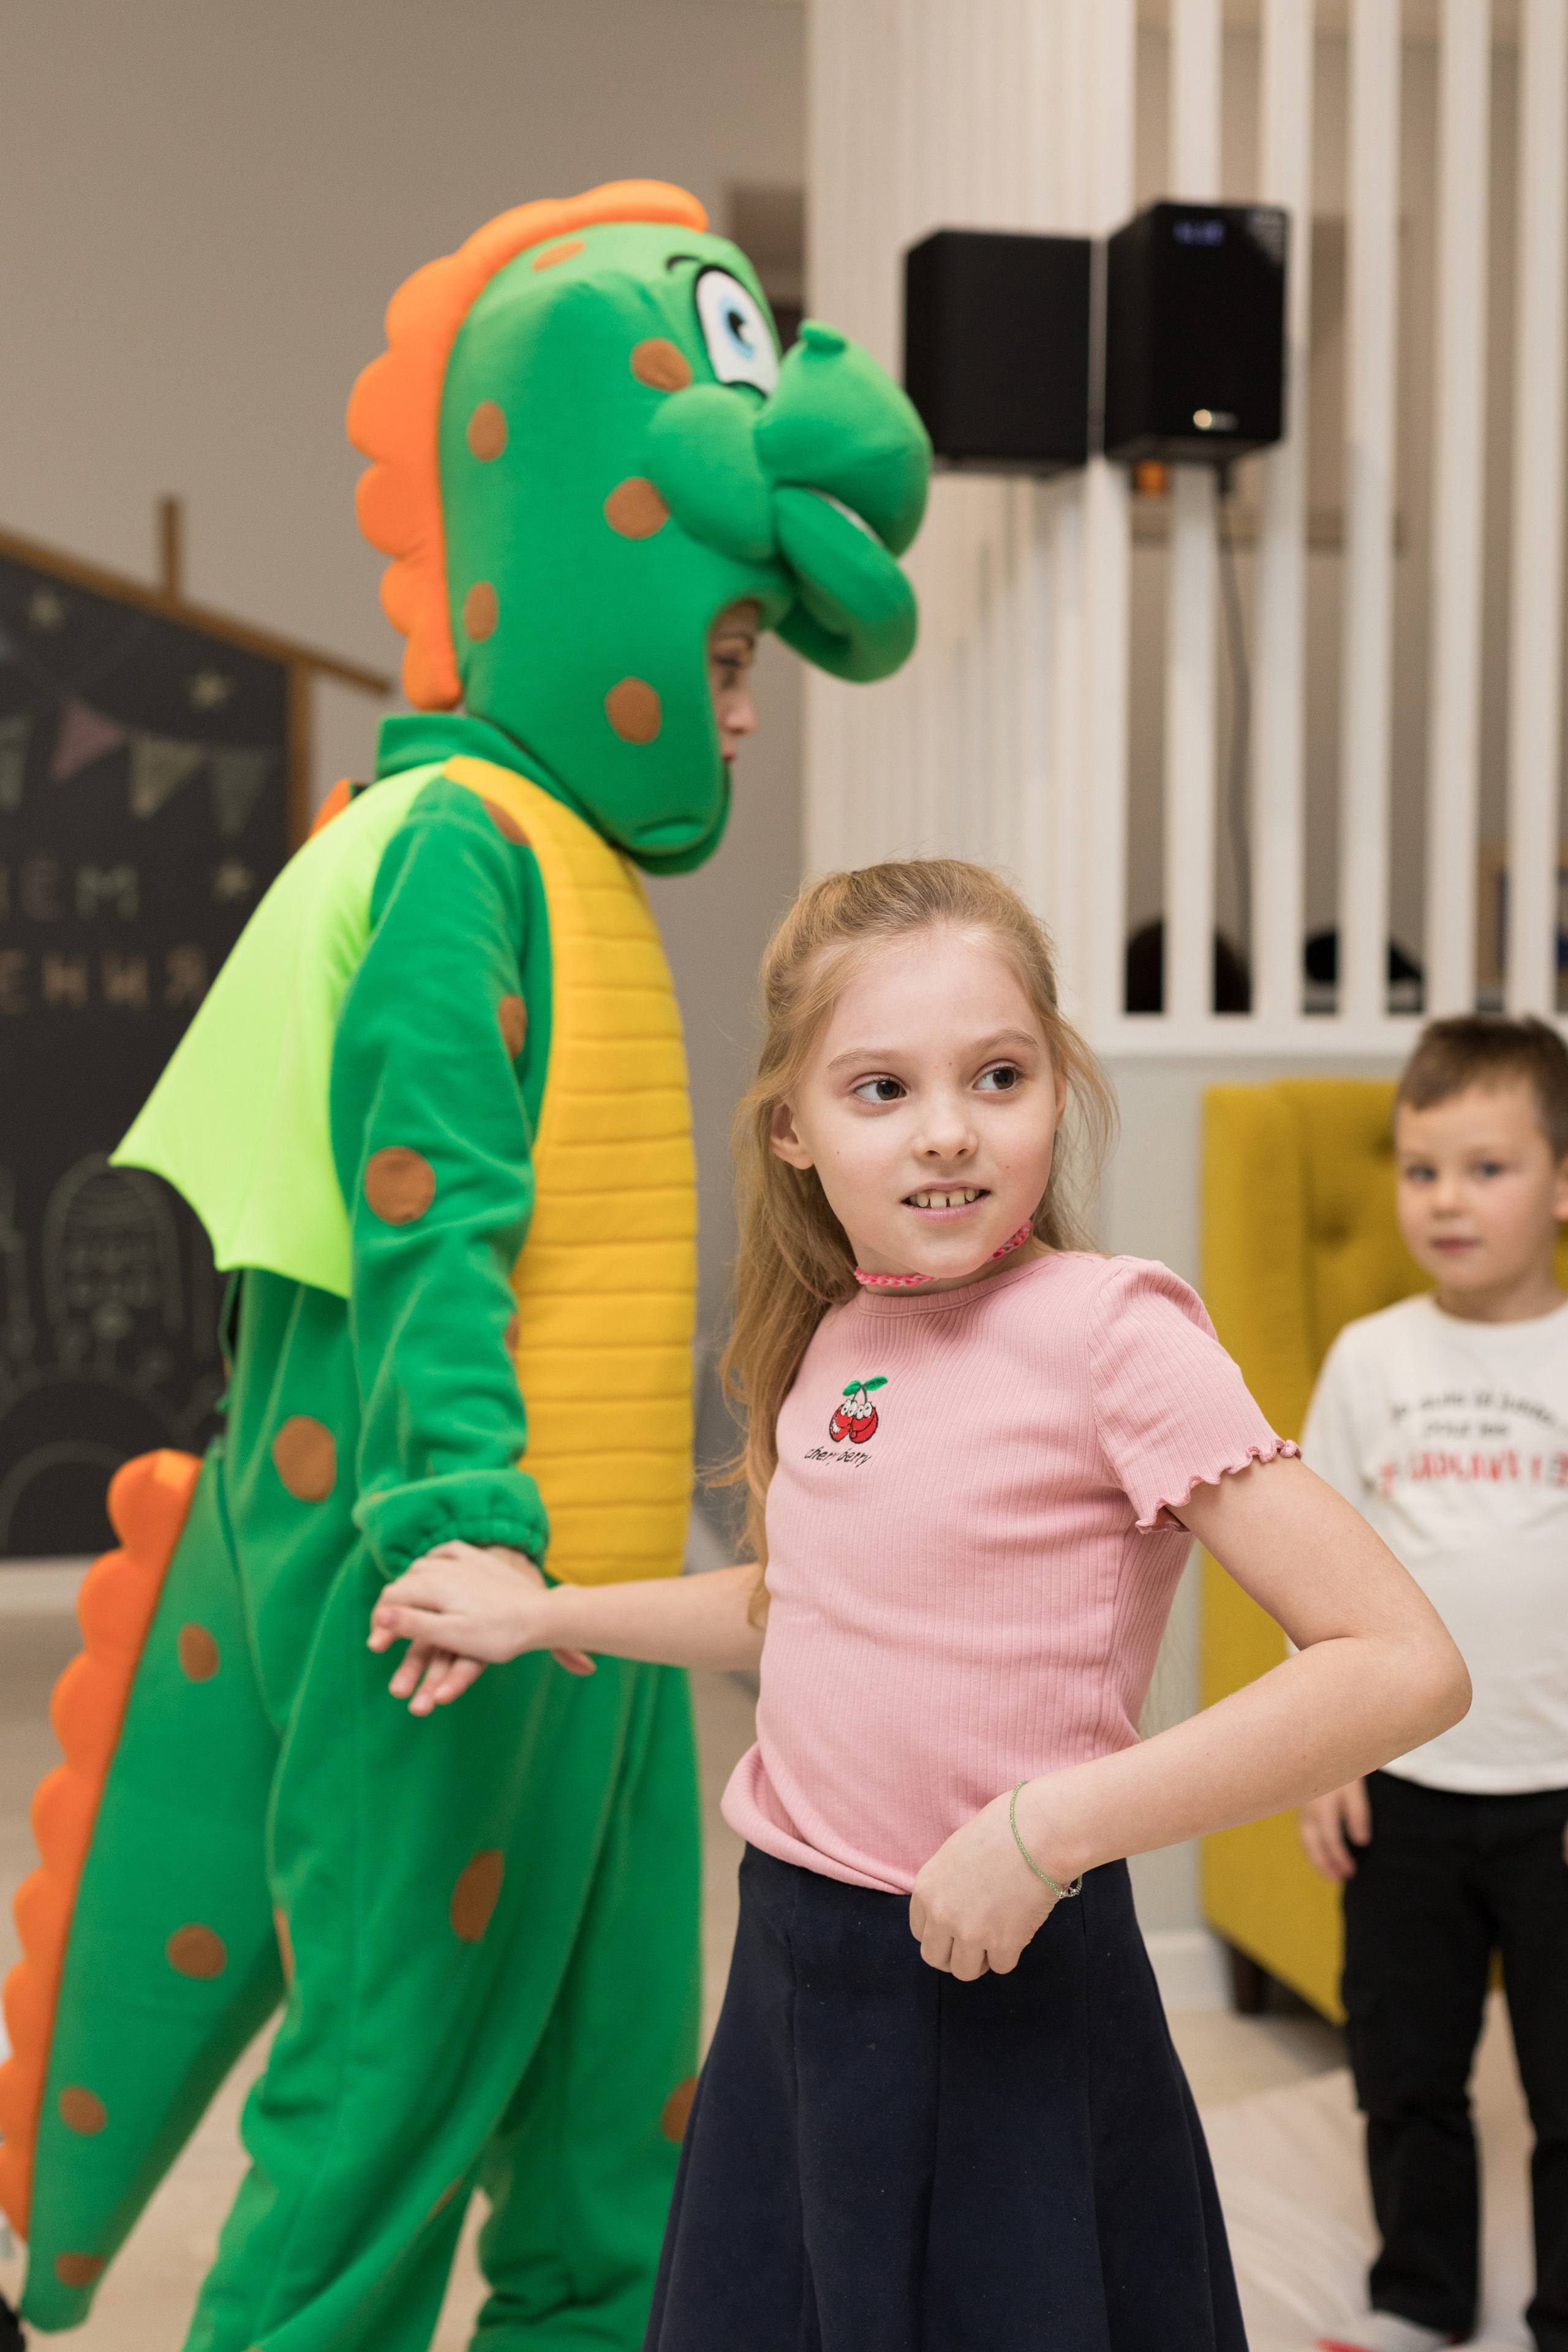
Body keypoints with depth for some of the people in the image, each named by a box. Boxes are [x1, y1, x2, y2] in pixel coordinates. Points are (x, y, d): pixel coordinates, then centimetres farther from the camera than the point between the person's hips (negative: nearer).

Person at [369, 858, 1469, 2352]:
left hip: (1008, 1988, -6)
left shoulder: (1110, 1330, -17)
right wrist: (541, 1614, 20)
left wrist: (1047, 1828, -24)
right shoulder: (832, 1339, 3)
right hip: (794, 1965, 6)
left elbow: (1403, 1665, -23)